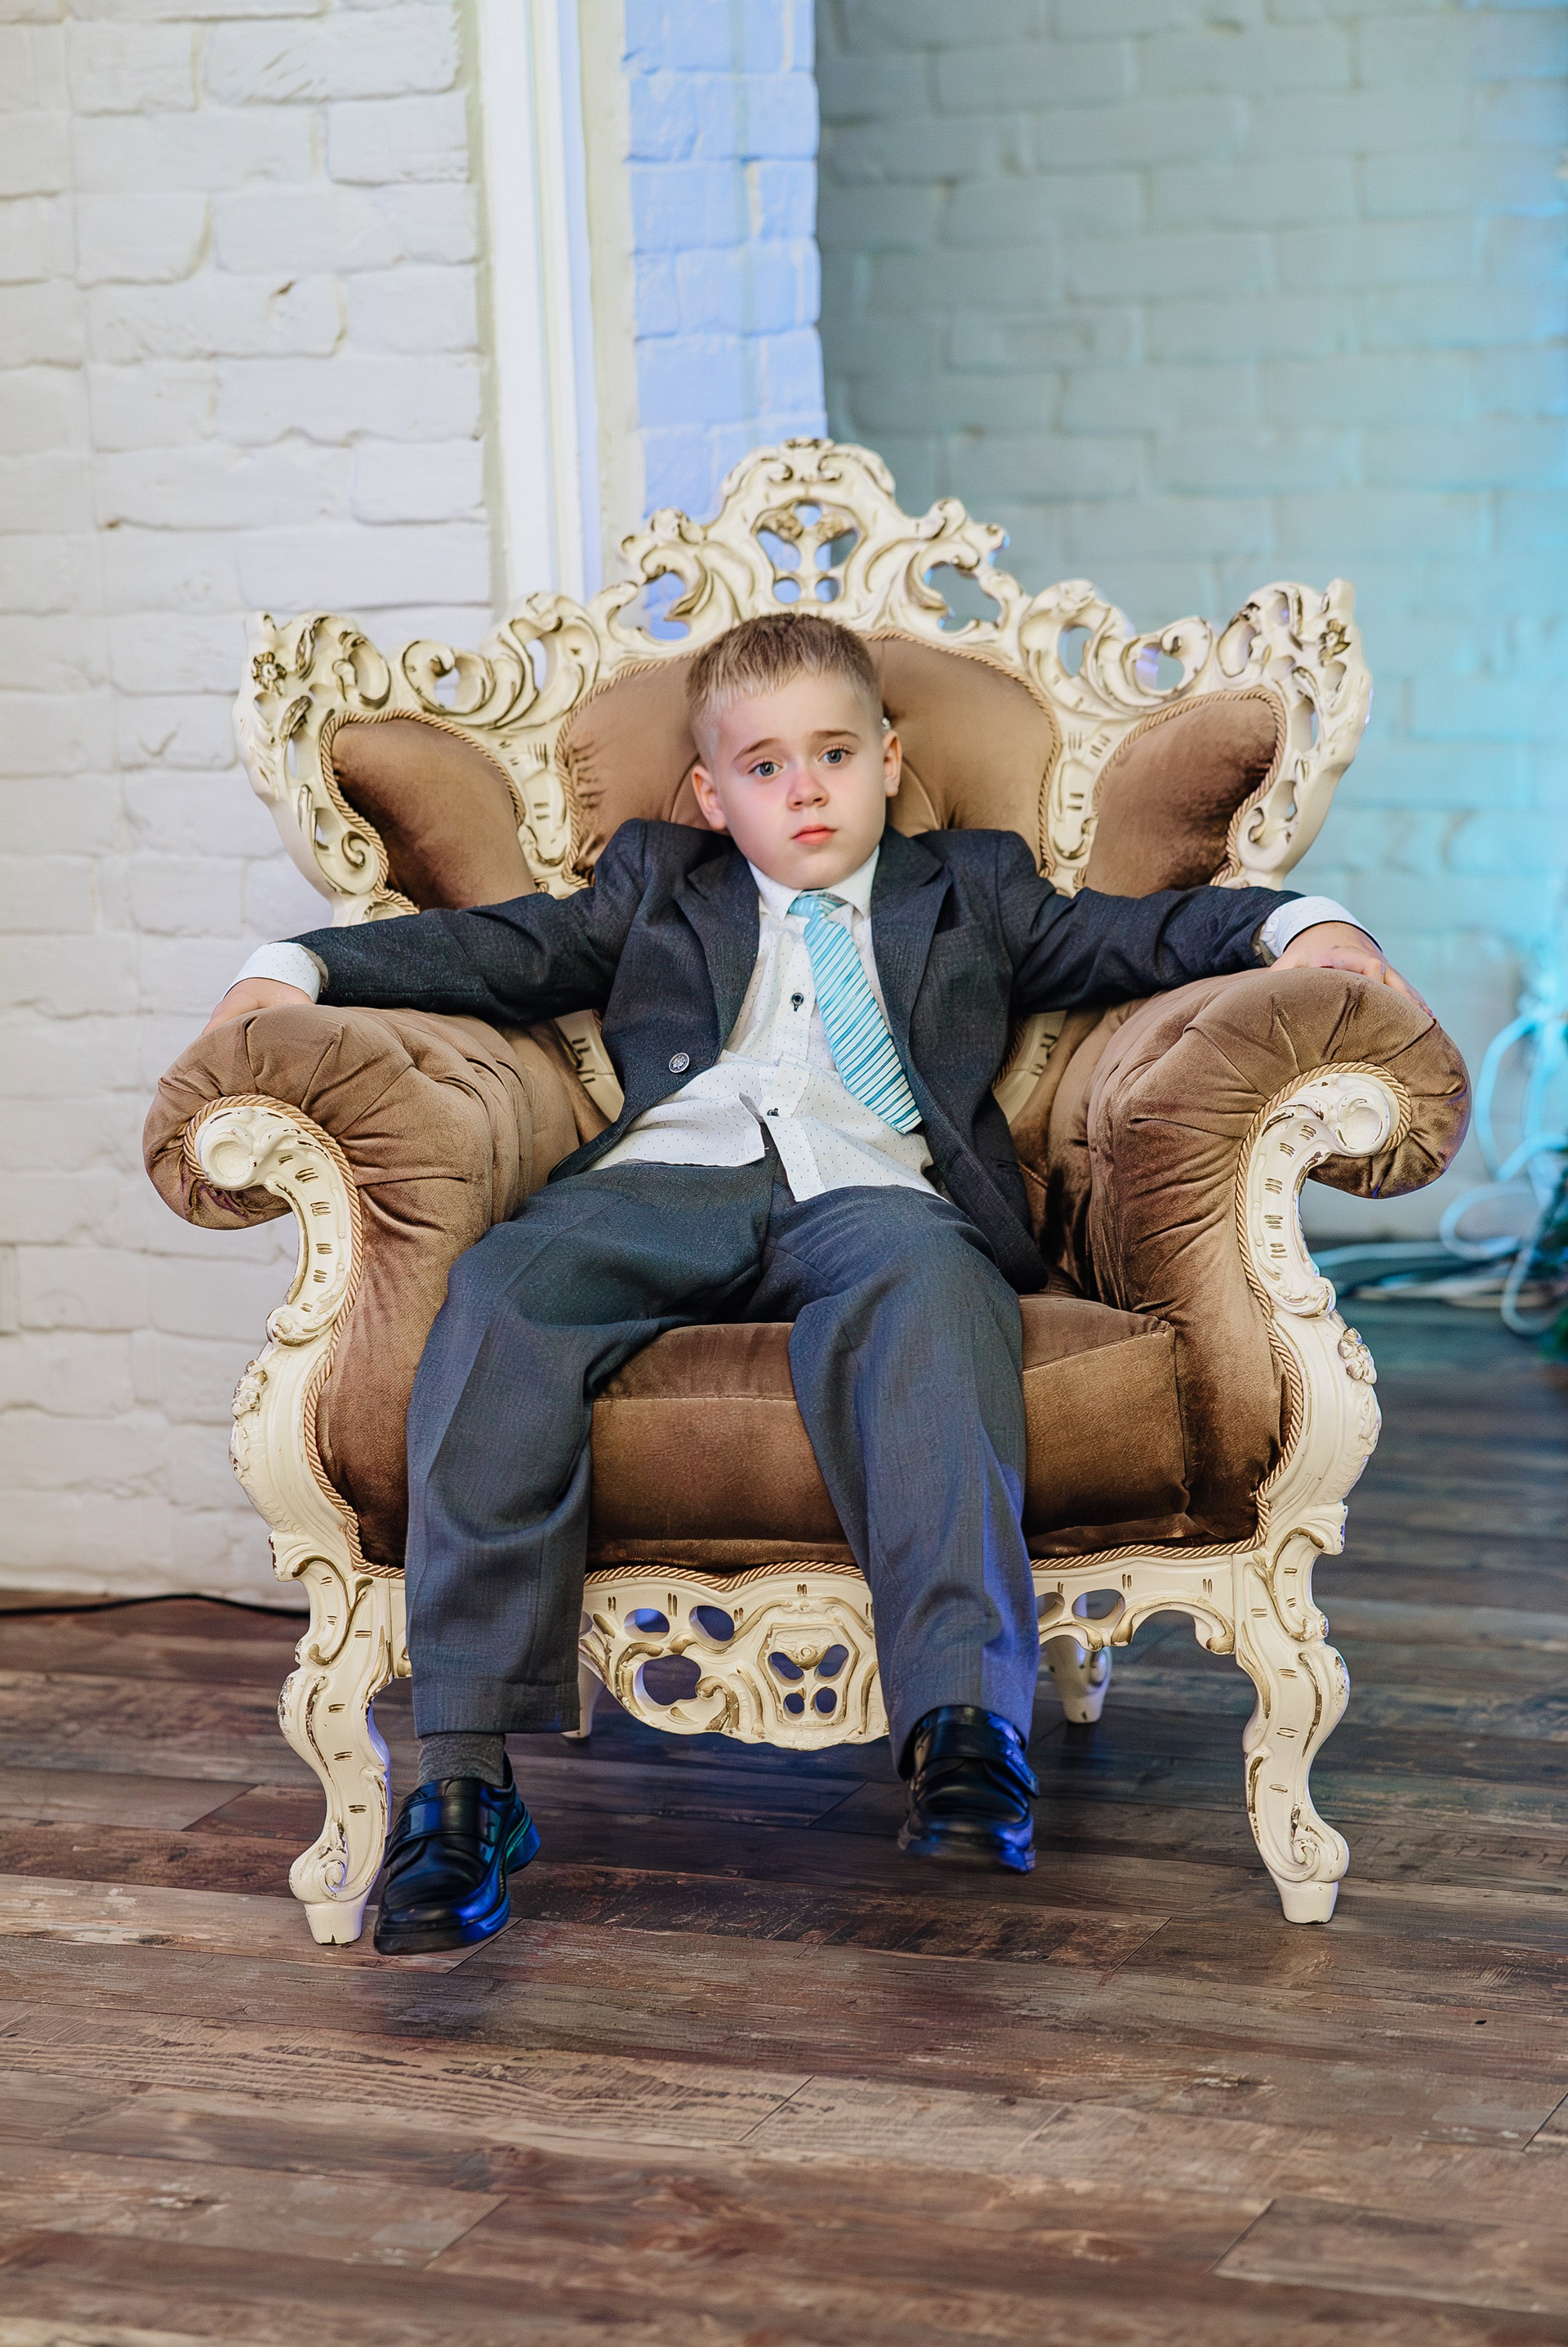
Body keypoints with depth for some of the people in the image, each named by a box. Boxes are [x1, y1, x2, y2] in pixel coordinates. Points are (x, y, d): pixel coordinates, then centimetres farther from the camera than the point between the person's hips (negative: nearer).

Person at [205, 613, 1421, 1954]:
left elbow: (1134, 935, 23)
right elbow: (498, 950, 26)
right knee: (504, 1290, -31)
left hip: (871, 1190, -1)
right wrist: (301, 971, 12)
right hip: (668, 1185, 1)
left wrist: (1297, 924, 5)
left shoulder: (969, 893, 32)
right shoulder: (656, 886, 34)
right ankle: (465, 1771, -35)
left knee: (927, 1288, -38)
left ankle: (965, 1723, -50)